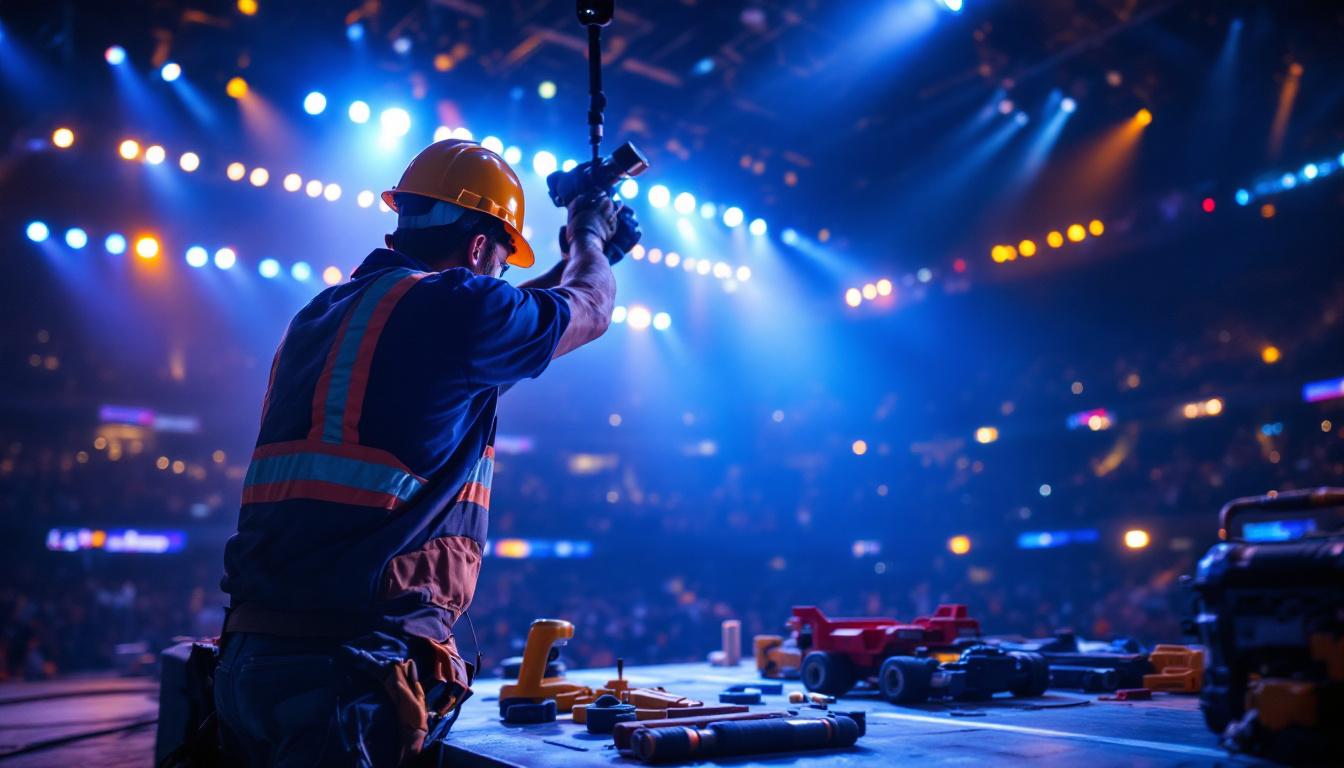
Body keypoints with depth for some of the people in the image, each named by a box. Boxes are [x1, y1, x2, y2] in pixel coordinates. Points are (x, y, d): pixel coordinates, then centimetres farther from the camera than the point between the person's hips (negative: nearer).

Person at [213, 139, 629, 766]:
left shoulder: (323, 316, 14)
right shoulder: (445, 306, -11)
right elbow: (589, 310, 8)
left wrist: (573, 260, 39)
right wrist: (588, 236, 30)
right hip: (353, 667, -8)